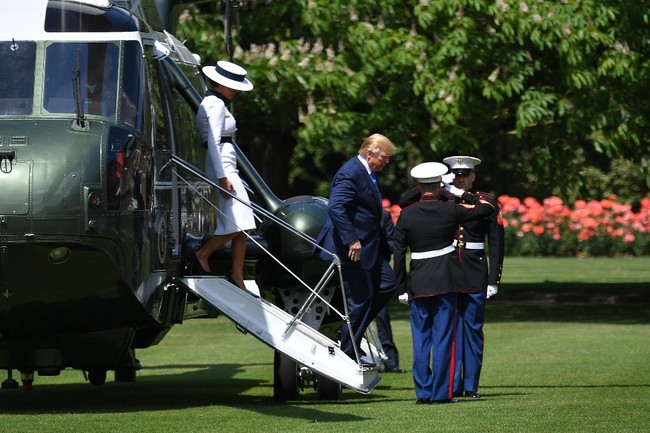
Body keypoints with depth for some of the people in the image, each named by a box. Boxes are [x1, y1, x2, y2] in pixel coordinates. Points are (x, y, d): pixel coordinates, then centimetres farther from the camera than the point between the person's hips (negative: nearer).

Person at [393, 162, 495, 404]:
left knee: (420, 339, 7)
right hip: (445, 282, -1)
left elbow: (398, 253, 1)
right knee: (443, 337, 2)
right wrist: (460, 193, 11)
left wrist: (401, 288, 8)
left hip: (418, 284, 2)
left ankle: (423, 392, 7)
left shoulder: (406, 215, -1)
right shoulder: (450, 210, -5)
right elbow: (486, 208, 5)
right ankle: (441, 392, 1)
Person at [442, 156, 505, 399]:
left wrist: (493, 280, -3)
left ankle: (471, 386, 9)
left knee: (473, 329, 3)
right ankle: (453, 386, 5)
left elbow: (496, 244, 3)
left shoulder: (487, 203, 3)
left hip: (475, 275, -1)